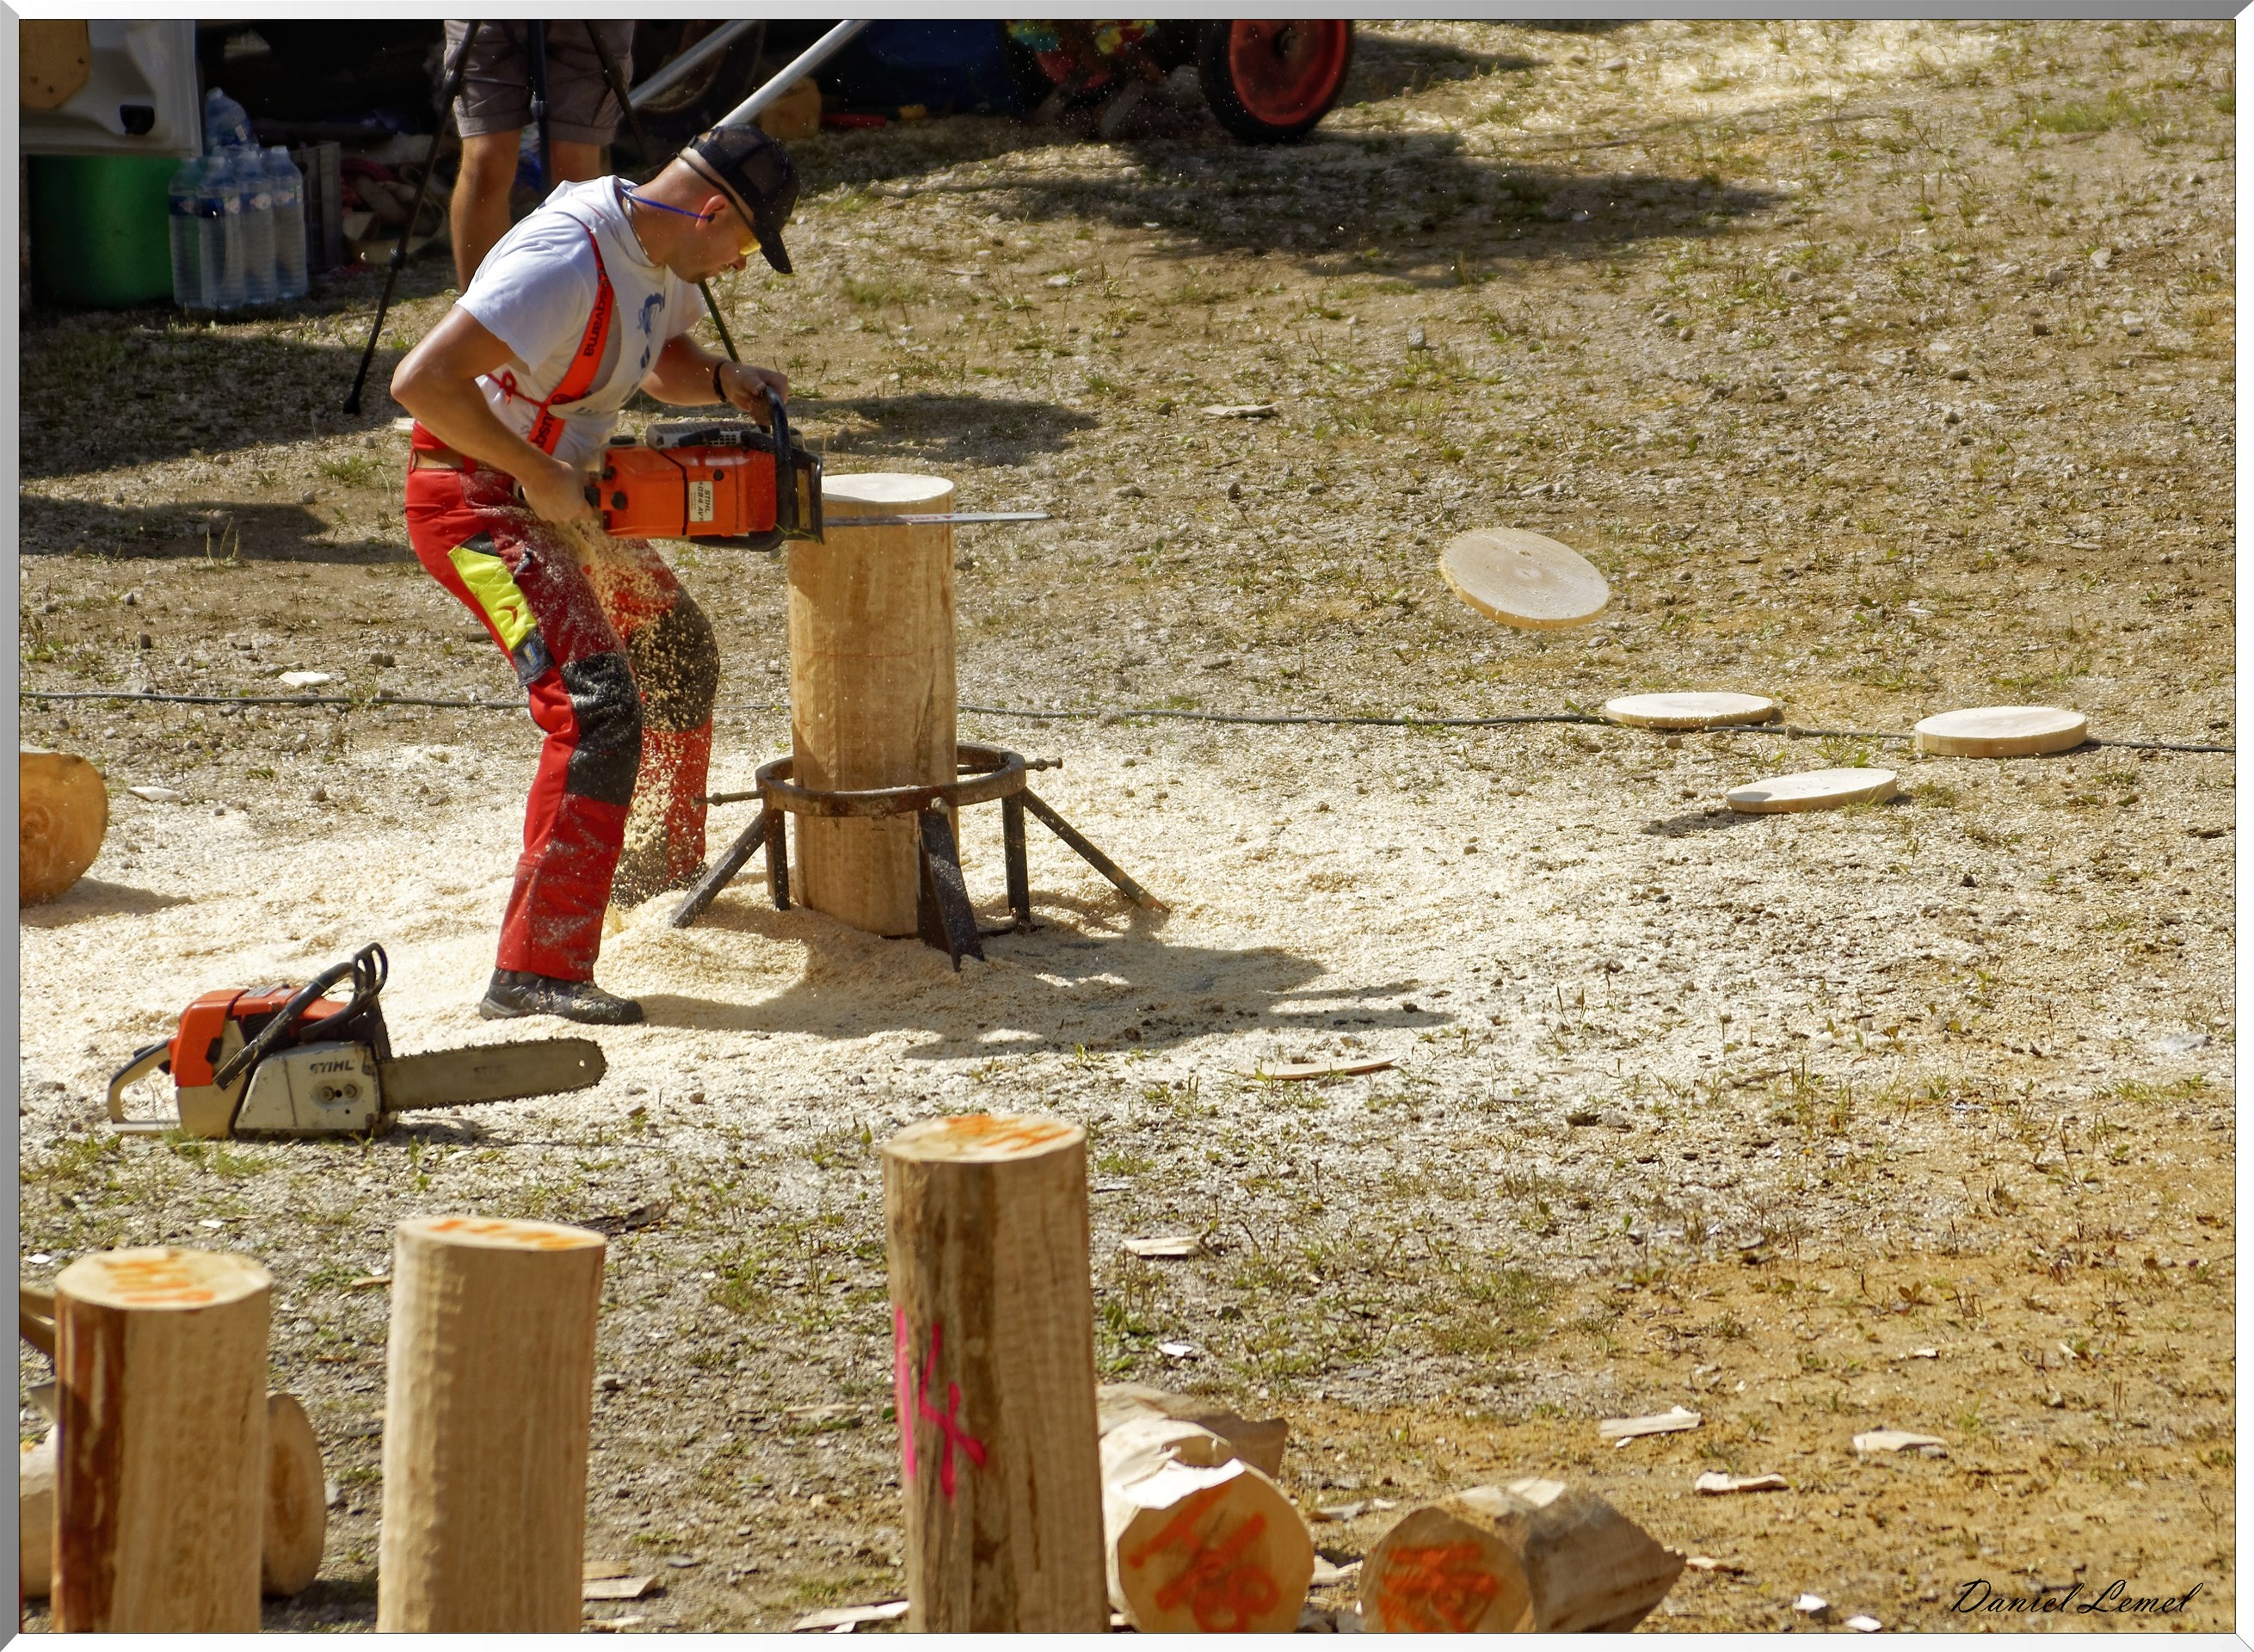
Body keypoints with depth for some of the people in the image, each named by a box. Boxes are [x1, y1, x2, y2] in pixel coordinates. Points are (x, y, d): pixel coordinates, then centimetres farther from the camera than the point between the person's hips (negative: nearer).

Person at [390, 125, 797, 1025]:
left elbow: (662, 359, 24)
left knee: (675, 648, 27)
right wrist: (538, 474, -28)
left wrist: (723, 380, 2)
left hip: (557, 497, 11)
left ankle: (660, 863, 49)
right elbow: (422, 381, -36)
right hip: (475, 502, -11)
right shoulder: (566, 264, -29)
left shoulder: (659, 251, 3)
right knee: (599, 707, -23)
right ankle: (536, 969, -26)